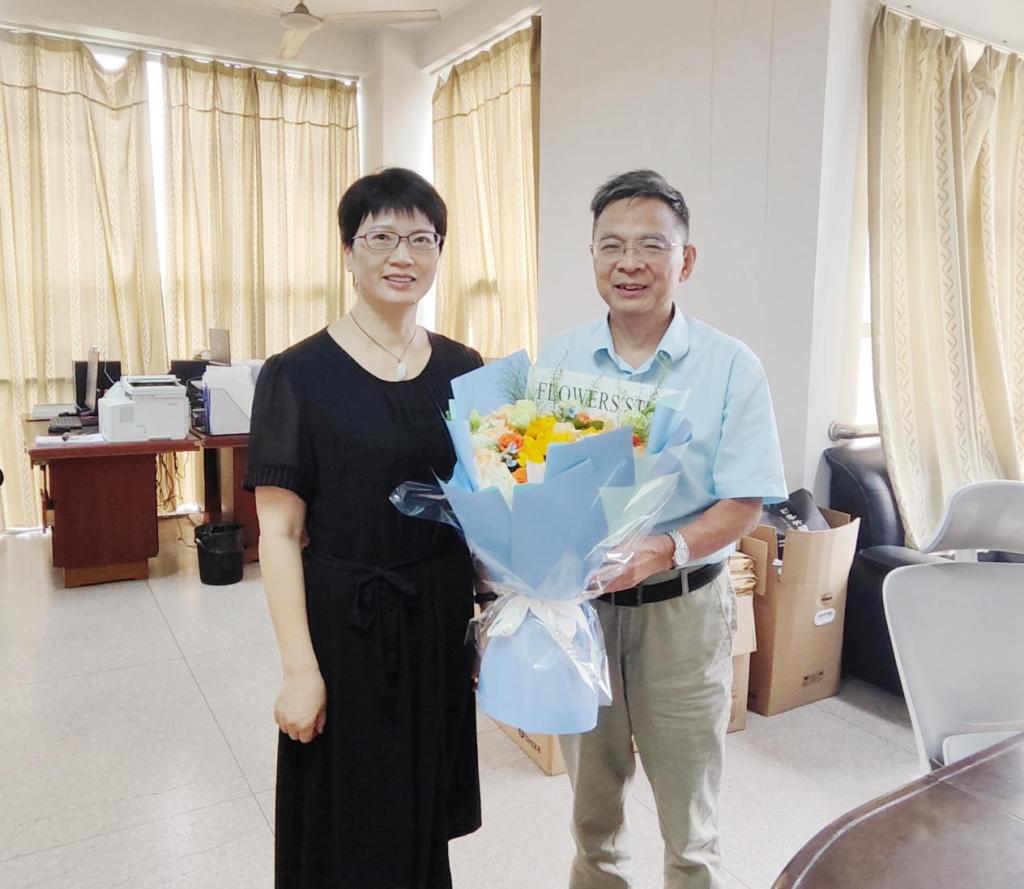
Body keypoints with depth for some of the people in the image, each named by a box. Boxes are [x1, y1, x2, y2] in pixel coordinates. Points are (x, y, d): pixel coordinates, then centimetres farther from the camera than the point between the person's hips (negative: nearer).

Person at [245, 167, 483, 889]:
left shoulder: (463, 369, 3)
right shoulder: (298, 375, -10)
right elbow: (279, 534, -11)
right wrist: (300, 669, -14)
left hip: (443, 621, 4)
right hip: (346, 625, -3)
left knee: (428, 816, 19)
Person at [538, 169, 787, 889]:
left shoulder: (731, 367, -9)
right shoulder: (559, 360, 0)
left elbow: (744, 504, -10)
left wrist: (668, 549, -27)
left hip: (681, 609, -2)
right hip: (575, 605, 3)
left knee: (689, 824, 15)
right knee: (592, 807, 23)